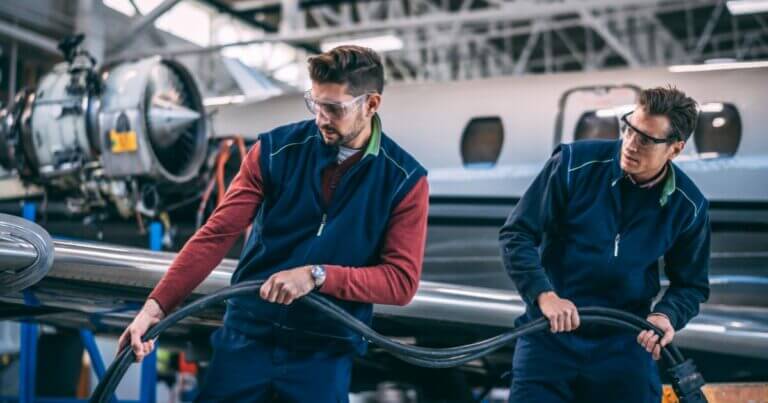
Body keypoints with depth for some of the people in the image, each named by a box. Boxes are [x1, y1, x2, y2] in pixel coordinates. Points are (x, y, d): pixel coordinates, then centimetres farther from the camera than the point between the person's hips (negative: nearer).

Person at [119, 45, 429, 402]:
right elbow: (216, 234, -7)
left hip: (325, 350, 0)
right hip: (246, 333, 1)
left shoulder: (405, 180, -7)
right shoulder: (276, 150, -5)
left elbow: (402, 280, -10)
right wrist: (156, 306, -16)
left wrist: (317, 275, -22)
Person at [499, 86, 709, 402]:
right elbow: (516, 234, -9)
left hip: (625, 347, 2)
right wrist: (544, 295, -23)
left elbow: (691, 284, 8)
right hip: (551, 334, -2)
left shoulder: (687, 206, -4)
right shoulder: (575, 164, -12)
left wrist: (666, 315, -14)